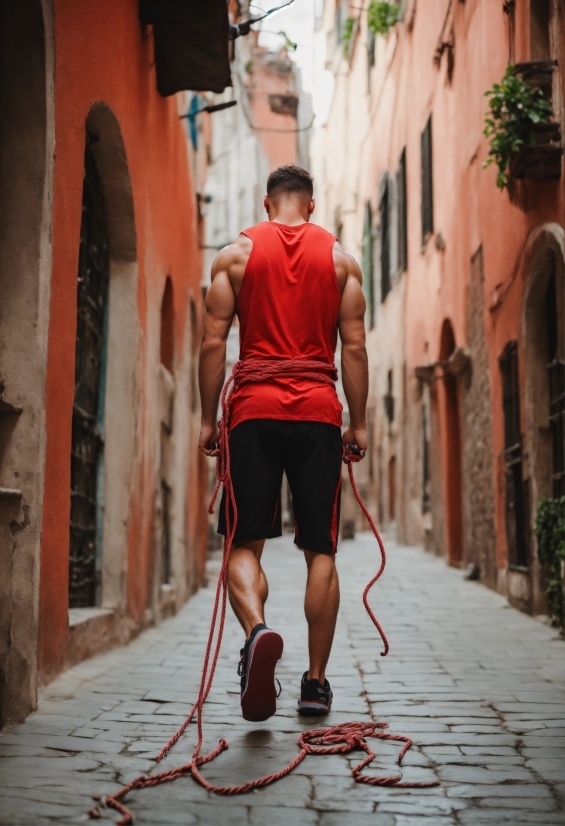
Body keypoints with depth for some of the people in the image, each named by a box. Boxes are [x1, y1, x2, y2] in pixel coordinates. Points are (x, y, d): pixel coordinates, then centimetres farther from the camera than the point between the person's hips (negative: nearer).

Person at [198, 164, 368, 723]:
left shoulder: (236, 253, 7)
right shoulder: (341, 259, 9)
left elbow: (213, 342, 1)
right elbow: (354, 348, 4)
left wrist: (207, 419, 6)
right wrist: (358, 423, 9)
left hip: (254, 410, -1)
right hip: (319, 412, 1)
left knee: (245, 543, 2)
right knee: (321, 551, 7)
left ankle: (257, 631, -27)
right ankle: (316, 682, 10)